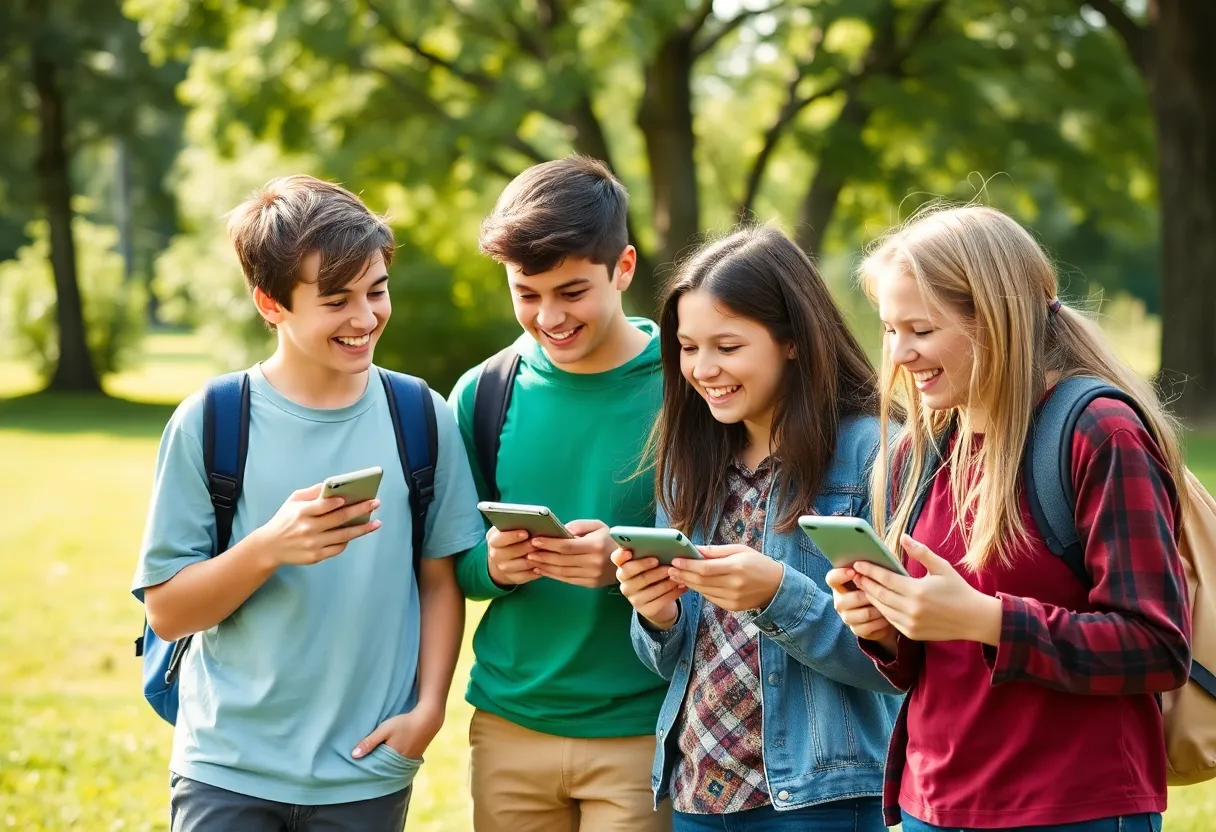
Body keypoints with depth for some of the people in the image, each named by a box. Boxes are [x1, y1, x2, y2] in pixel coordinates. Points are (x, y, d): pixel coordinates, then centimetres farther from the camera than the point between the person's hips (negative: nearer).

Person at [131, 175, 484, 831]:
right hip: (227, 772, -1)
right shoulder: (208, 423, -7)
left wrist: (429, 708, -7)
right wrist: (269, 548, -23)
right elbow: (166, 611, -7)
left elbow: (440, 580, 5)